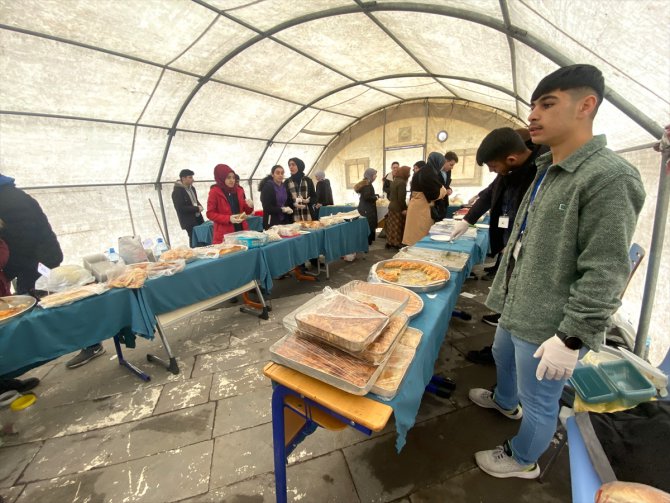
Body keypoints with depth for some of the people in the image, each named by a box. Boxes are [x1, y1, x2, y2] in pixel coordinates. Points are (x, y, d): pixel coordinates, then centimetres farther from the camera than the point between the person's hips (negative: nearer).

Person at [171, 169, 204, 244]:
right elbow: (180, 208, -18)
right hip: (189, 221, -7)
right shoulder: (177, 191, -12)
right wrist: (197, 209, -17)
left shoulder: (192, 188, 12)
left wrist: (199, 206, 1)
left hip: (198, 218, 7)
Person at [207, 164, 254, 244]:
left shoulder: (239, 190, 9)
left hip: (242, 230, 4)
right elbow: (210, 214, -6)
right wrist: (228, 219, -18)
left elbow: (245, 211, 18)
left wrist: (249, 206, -6)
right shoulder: (214, 192, -4)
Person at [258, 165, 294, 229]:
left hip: (285, 221, 6)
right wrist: (282, 209, -18)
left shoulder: (284, 187, 10)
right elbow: (267, 207, -12)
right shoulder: (267, 187, -7)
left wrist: (289, 209, -4)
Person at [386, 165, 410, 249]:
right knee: (398, 228, 0)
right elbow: (401, 198, -21)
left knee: (392, 226, 13)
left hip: (392, 207, 9)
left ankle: (389, 242, 19)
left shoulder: (395, 181, 11)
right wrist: (404, 209, -14)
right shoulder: (402, 182, -17)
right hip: (398, 208, -9)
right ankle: (397, 244, 7)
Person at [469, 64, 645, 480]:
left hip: (547, 325, -9)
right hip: (517, 309, 9)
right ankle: (505, 401, 60)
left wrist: (571, 339, -21)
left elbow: (605, 275, -22)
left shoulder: (608, 177, -20)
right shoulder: (548, 171, 8)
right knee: (503, 357, 31)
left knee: (539, 402, 14)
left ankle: (523, 461, 41)